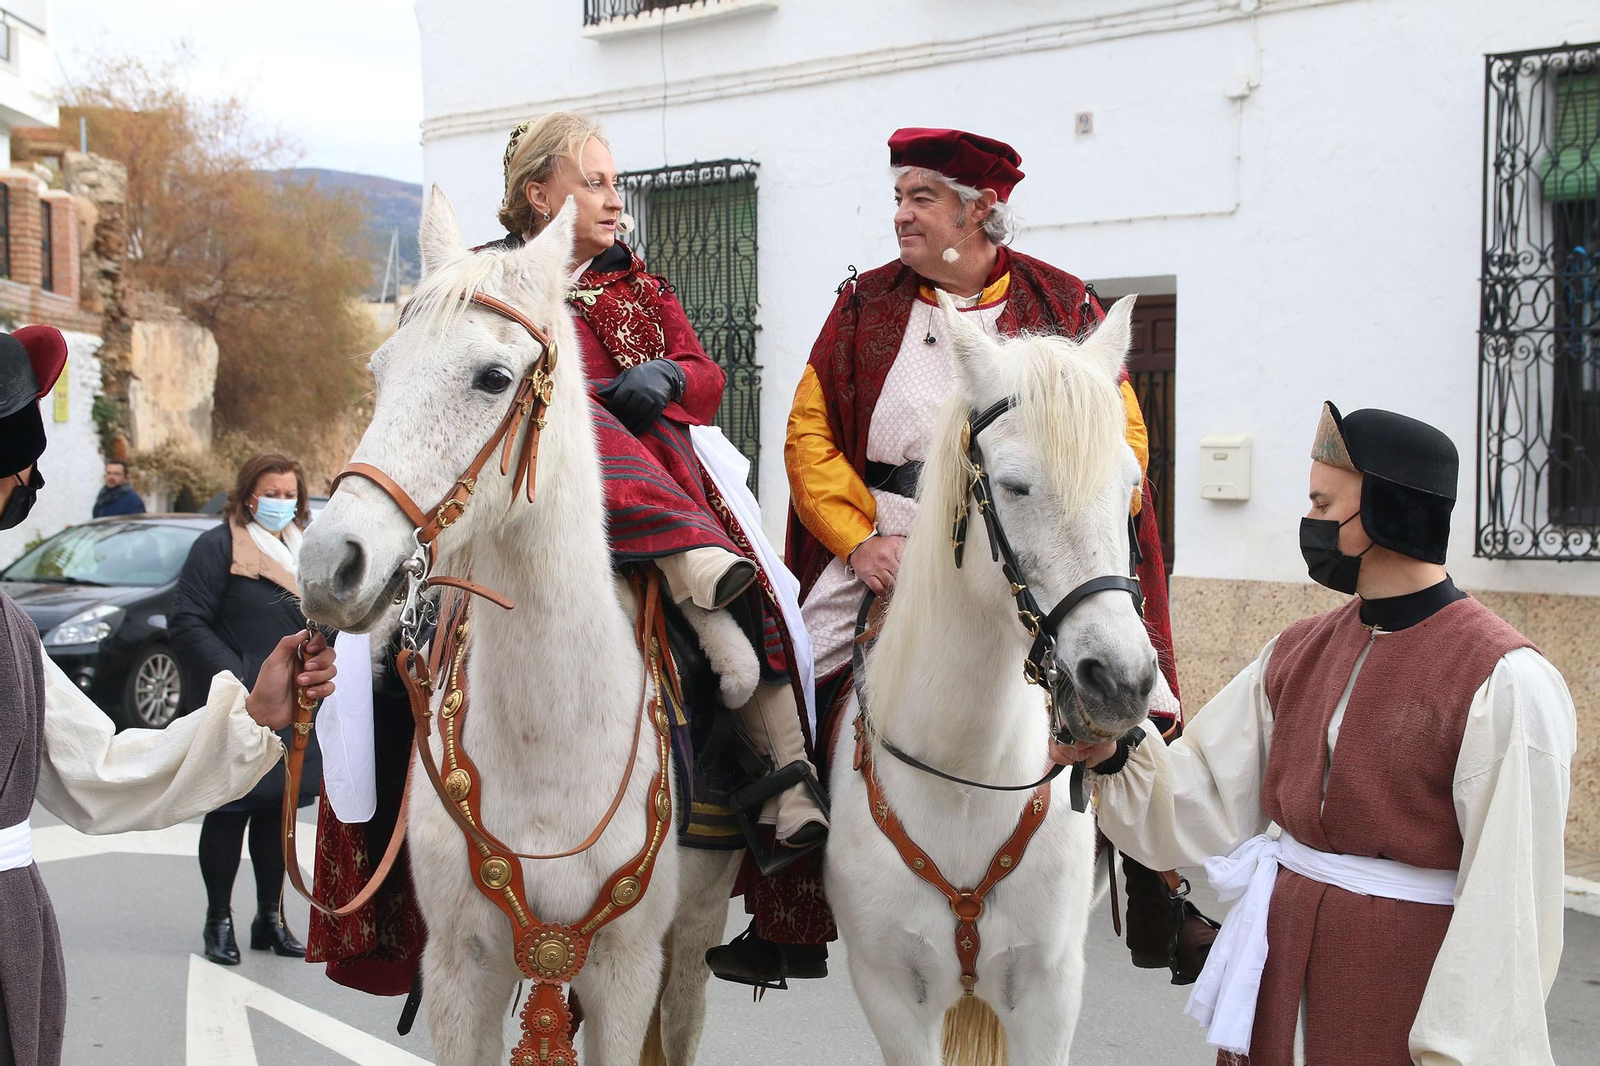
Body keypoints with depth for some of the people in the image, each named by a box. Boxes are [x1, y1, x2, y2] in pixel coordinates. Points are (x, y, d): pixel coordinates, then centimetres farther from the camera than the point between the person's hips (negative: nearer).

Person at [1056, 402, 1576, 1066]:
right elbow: (1208, 801, 4)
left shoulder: (1504, 683, -16)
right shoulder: (1299, 654, 5)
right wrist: (1118, 756, -12)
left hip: (1403, 990, -6)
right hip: (1281, 973, 6)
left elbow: (1509, 902, -17)